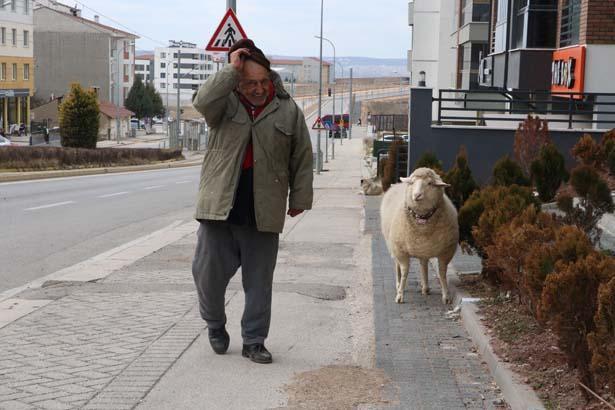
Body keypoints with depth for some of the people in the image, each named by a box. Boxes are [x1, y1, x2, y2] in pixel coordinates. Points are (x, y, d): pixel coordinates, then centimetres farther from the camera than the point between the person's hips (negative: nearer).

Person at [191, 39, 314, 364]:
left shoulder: (288, 110, 4)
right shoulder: (225, 103, 2)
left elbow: (302, 158, 9)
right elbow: (202, 102, -22)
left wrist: (300, 198, 7)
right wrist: (230, 69, -19)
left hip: (263, 213, 0)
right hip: (219, 207, 0)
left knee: (259, 281, 6)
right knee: (209, 271, 6)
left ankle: (254, 341, 18)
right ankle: (215, 324, 32)